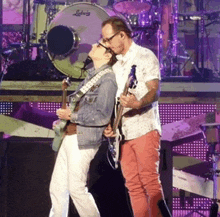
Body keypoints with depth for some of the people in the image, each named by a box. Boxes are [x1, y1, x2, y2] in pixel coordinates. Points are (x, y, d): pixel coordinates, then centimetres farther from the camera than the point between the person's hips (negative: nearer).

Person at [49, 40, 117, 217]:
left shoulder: (108, 79, -13)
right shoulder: (92, 75, 16)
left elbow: (103, 116, -21)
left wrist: (72, 116, -19)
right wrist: (63, 120, 18)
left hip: (83, 141, -9)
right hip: (70, 138, 9)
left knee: (77, 188, -4)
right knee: (57, 187, 11)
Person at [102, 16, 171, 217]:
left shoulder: (145, 57, -3)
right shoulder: (116, 65, 18)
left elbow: (154, 91, -13)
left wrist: (138, 103, -33)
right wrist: (109, 124, 5)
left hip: (145, 130, -7)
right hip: (124, 132, 7)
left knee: (150, 181, -13)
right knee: (133, 185, 3)